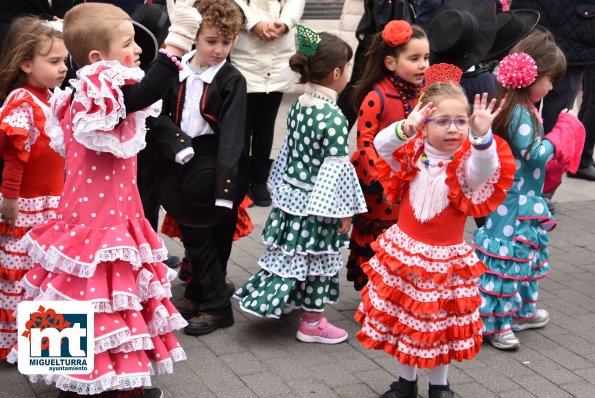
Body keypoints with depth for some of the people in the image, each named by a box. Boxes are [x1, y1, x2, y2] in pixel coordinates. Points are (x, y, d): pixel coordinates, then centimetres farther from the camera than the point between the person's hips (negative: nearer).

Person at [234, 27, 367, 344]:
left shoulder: (298, 105, 2)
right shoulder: (334, 118, -21)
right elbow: (336, 168, -19)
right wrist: (344, 210, -11)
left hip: (290, 194, 7)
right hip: (317, 204, -7)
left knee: (290, 254, 19)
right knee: (317, 259, 6)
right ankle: (312, 322, 18)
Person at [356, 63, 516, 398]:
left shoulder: (467, 163, -13)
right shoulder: (412, 153, -5)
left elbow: (486, 169, -34)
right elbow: (381, 145, -21)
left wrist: (483, 136, -53)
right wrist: (405, 129, -42)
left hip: (445, 258, -2)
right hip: (403, 252, 3)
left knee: (442, 324, 11)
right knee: (402, 319, 15)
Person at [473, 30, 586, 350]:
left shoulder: (524, 108, 10)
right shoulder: (519, 113, -23)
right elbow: (536, 153, -24)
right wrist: (565, 129, -14)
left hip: (525, 200, 11)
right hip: (511, 202, -11)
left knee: (528, 254, 22)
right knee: (507, 258, -3)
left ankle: (522, 311, 37)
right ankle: (493, 322, 6)